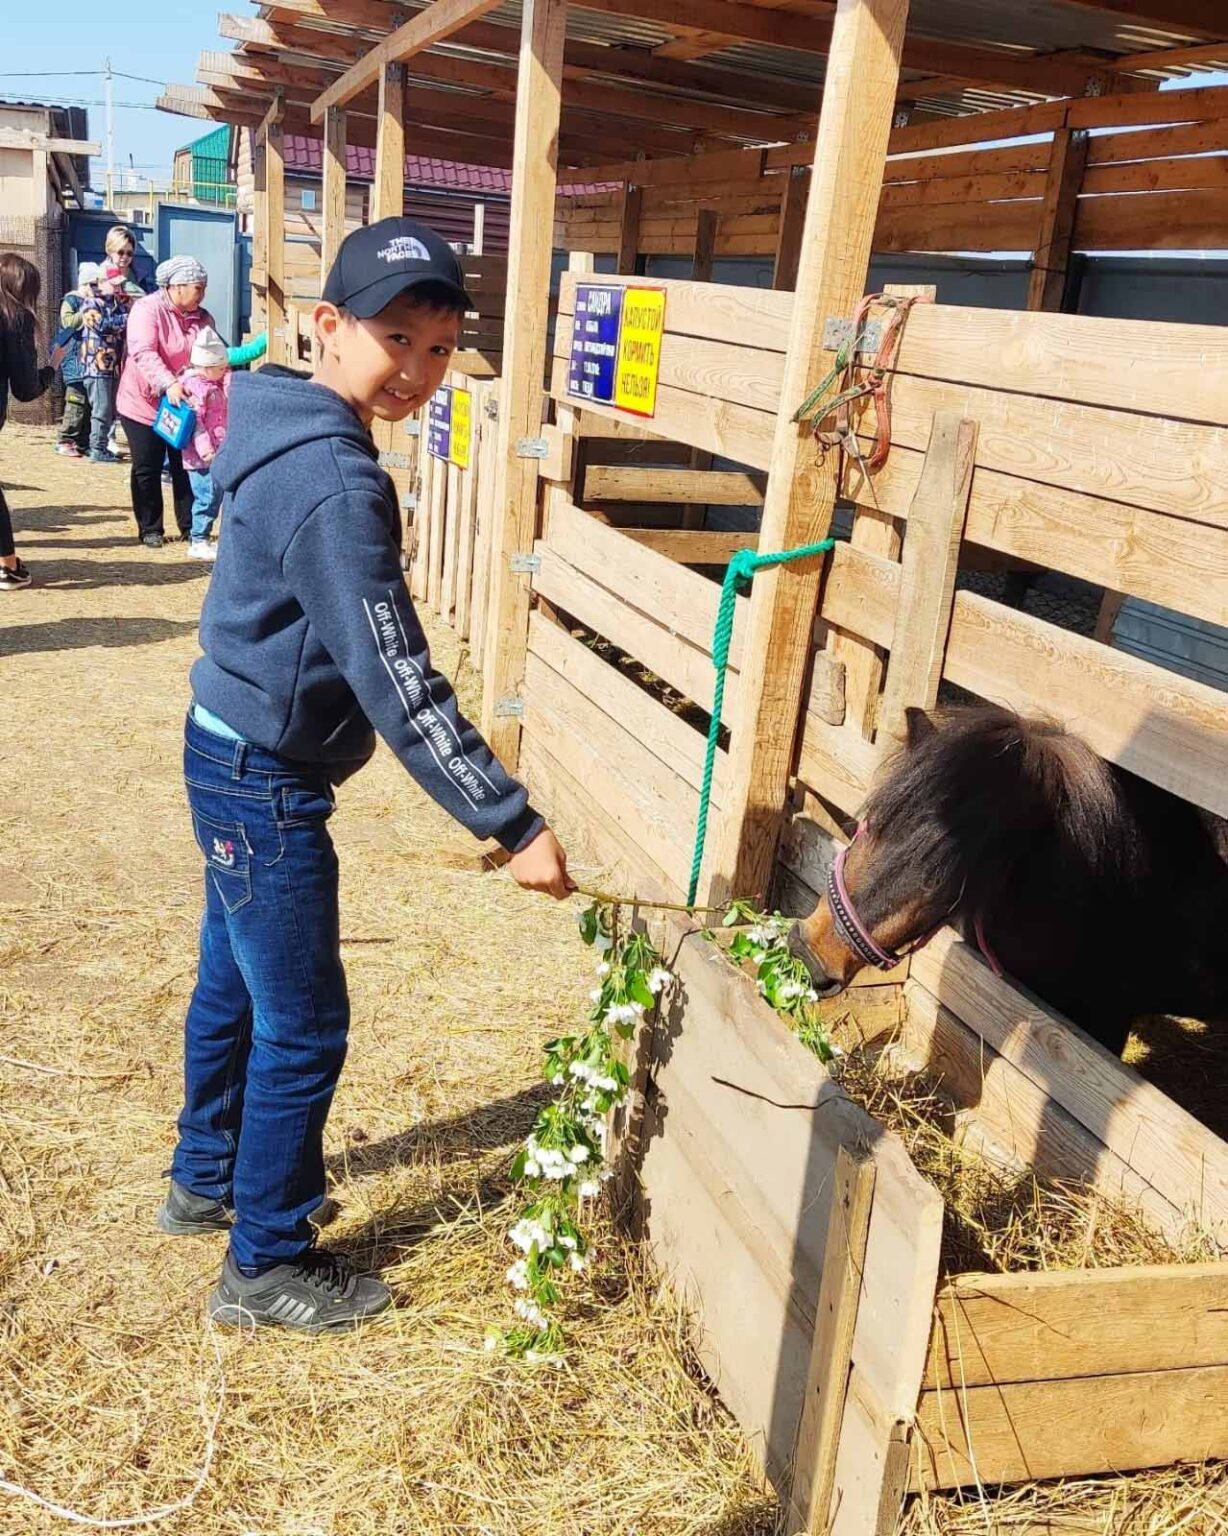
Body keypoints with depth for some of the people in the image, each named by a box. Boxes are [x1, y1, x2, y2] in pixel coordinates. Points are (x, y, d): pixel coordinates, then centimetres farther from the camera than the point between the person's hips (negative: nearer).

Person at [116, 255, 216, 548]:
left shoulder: (202, 318, 4)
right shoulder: (146, 310, -13)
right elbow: (143, 353, -26)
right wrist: (169, 384, -39)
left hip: (184, 406, 4)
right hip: (144, 404, -4)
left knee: (185, 468, 4)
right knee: (147, 471, 4)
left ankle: (189, 526, 14)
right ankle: (150, 529, 15)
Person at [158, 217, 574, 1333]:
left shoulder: (294, 438, 5)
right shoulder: (338, 485, -26)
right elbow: (399, 685, -29)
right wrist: (512, 825, -28)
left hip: (232, 756, 10)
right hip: (266, 782, -10)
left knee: (235, 983, 24)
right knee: (304, 1028, 4)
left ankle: (207, 1179, 45)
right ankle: (266, 1266, 21)